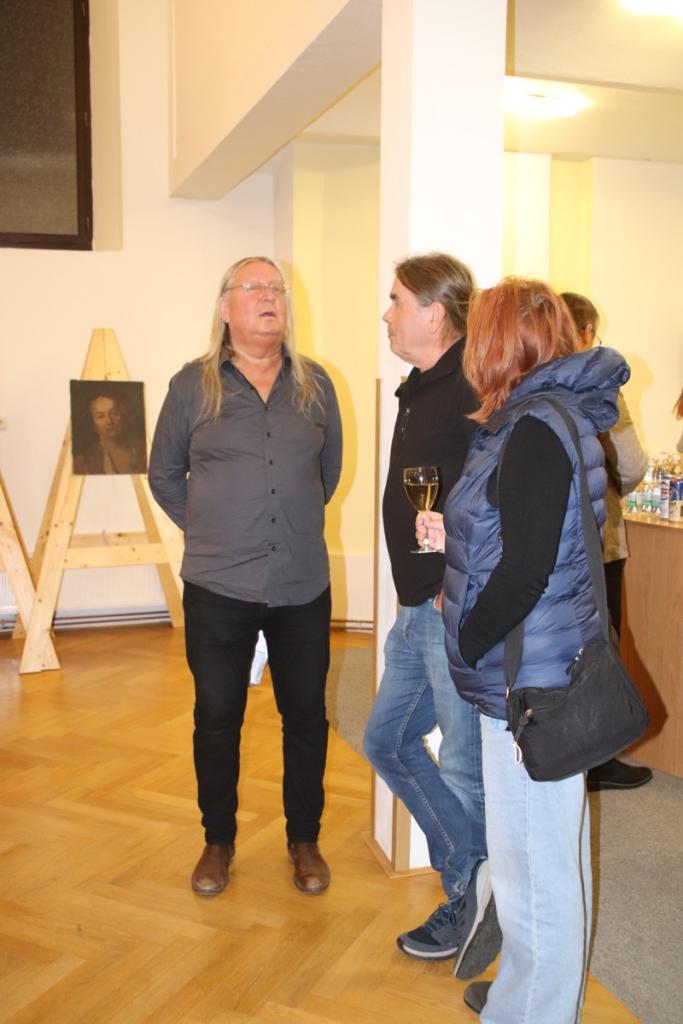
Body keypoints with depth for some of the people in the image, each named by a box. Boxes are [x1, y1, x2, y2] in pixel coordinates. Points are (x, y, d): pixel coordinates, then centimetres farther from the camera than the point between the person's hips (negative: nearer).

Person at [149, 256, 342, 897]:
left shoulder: (315, 385, 5)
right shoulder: (193, 385, 0)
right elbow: (164, 474, 9)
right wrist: (208, 530, 5)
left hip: (303, 586, 2)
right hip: (218, 588, -1)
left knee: (306, 715, 10)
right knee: (217, 718, 10)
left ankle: (304, 839, 29)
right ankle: (218, 840, 30)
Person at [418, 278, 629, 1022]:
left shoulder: (536, 428, -18)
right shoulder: (556, 414, 11)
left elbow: (527, 571, -21)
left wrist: (468, 645, -9)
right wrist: (453, 538, 10)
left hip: (528, 681, -10)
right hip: (543, 673, 10)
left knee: (532, 859, 5)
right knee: (548, 850, 22)